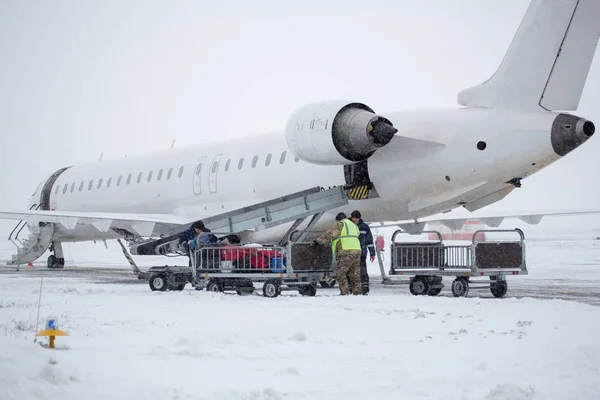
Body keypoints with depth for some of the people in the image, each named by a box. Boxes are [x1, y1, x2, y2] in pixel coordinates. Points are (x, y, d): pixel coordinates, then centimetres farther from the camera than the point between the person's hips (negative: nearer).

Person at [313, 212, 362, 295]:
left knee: (340, 273, -3)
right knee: (354, 273, 13)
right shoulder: (353, 225, 27)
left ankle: (344, 291, -9)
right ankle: (357, 291, 11)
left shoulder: (340, 224, 1)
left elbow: (329, 234, -5)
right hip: (357, 250, 8)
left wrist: (318, 240, 1)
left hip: (346, 252, -8)